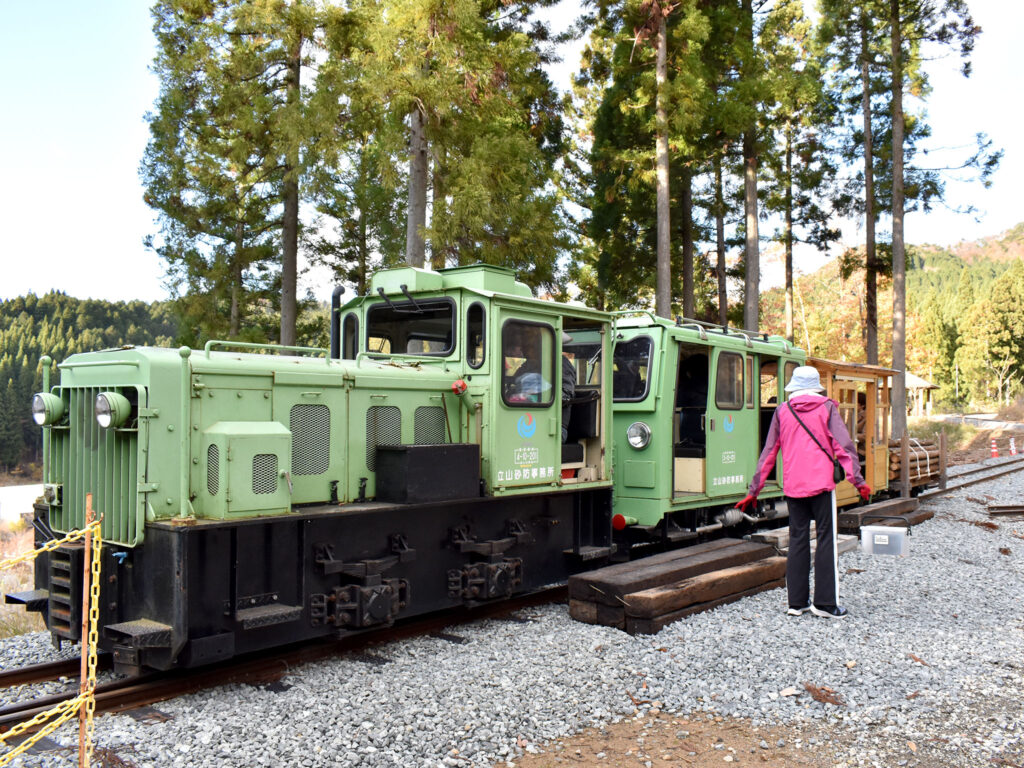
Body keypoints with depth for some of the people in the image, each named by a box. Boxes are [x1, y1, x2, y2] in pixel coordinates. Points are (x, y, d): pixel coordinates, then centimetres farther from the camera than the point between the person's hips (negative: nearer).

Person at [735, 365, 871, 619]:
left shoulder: (782, 411, 8)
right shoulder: (827, 408, 1)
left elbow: (768, 453, 10)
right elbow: (844, 446, -8)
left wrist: (754, 489, 15)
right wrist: (857, 480, -7)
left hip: (793, 486, 3)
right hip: (821, 484, -3)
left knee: (797, 540, 9)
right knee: (826, 540, 2)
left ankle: (797, 601, 11)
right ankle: (825, 602, 2)